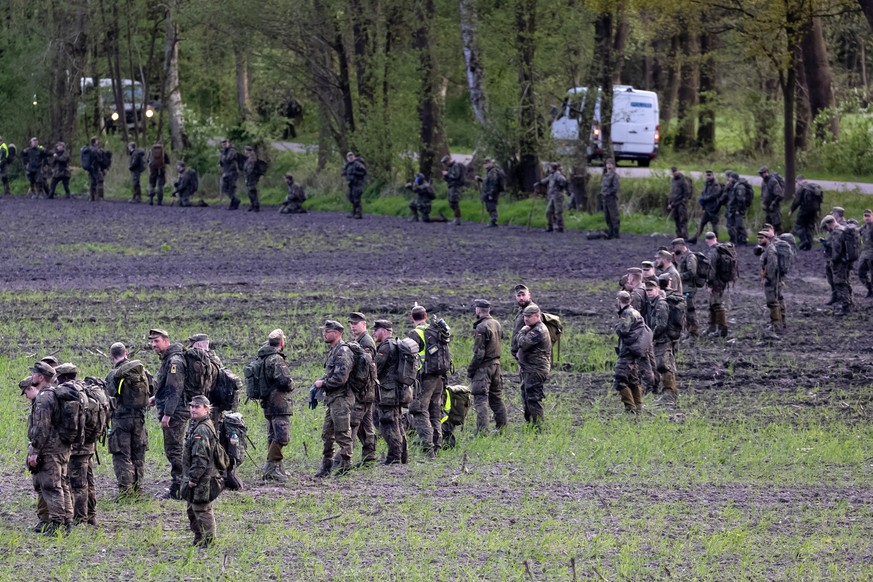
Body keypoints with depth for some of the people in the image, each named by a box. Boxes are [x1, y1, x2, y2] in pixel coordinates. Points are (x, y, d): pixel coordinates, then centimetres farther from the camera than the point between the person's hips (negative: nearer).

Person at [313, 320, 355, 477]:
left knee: (343, 435, -5)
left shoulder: (343, 352, -15)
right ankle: (326, 466, 18)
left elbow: (340, 378, -22)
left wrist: (323, 383, -11)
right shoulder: (333, 351, 17)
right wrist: (319, 382, 8)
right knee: (327, 434, 13)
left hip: (341, 398, -11)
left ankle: (343, 466, -1)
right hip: (332, 399, 11)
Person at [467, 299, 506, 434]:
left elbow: (479, 353, -17)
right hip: (496, 364, 8)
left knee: (481, 399, -8)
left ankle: (482, 431, -13)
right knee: (496, 398, 16)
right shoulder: (497, 324, 8)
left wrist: (470, 369, -10)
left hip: (484, 367, -8)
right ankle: (502, 427, 20)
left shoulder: (482, 327, -16)